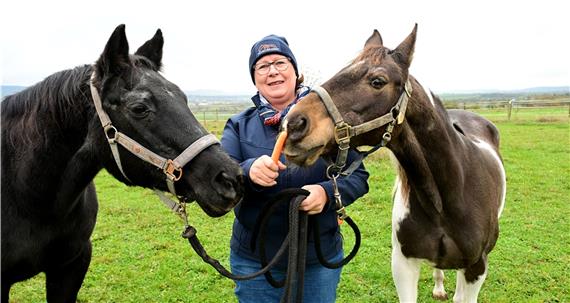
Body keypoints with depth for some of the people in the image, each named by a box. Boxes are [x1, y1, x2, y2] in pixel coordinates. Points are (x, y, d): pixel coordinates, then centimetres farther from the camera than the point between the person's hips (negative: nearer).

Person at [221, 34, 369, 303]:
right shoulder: (239, 126, 0)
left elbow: (358, 176, -5)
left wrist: (327, 192, -26)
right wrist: (248, 171, -34)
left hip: (321, 258, 0)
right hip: (254, 260, 0)